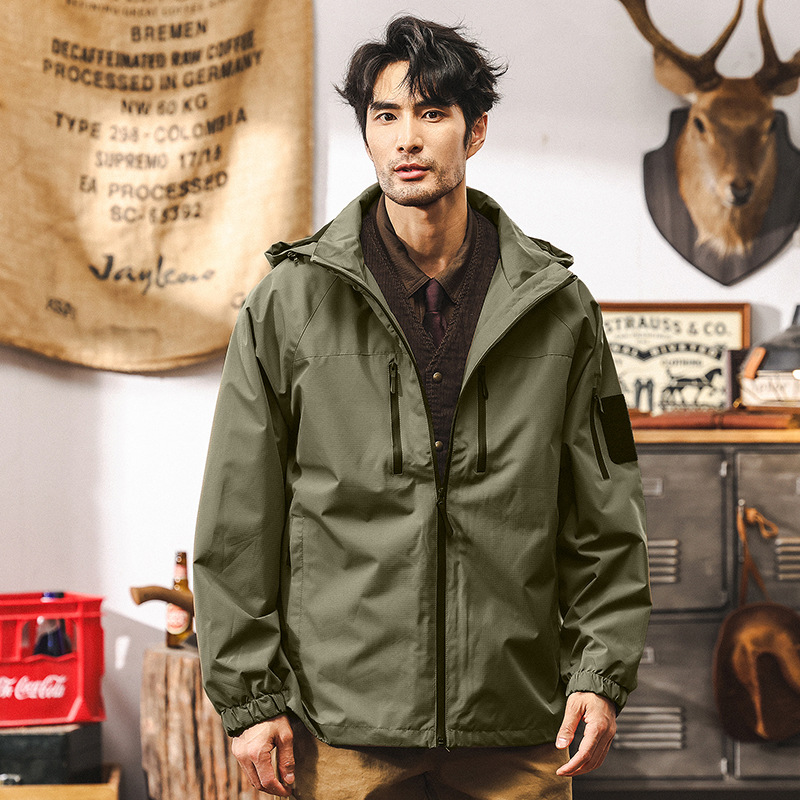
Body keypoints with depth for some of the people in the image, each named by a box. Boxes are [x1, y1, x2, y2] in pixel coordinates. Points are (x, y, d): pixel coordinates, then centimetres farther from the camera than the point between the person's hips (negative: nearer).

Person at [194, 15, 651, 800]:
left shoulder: (557, 308, 6)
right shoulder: (288, 303, 2)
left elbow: (604, 516, 9)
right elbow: (237, 520, 2)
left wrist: (602, 673, 1)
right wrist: (248, 698, -2)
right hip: (343, 724, -1)